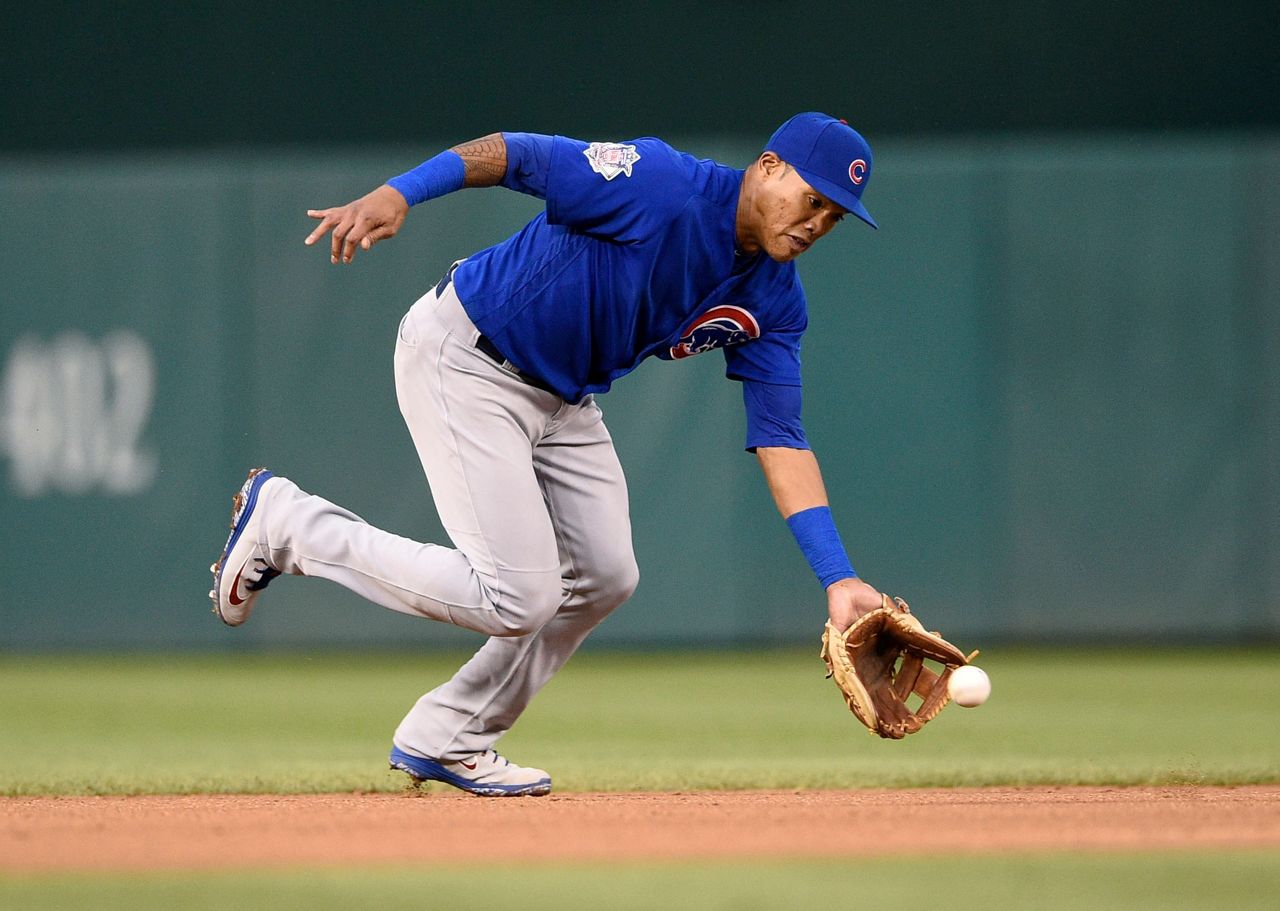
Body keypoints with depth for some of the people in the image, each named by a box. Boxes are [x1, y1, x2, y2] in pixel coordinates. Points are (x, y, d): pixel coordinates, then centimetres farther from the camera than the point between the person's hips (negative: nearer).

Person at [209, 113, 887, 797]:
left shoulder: (774, 301, -2)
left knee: (603, 578, 8)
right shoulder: (662, 185, -24)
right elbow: (517, 153, -24)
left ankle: (446, 739, 24)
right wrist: (396, 195, -40)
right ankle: (286, 522, 2)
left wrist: (838, 579, -13)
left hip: (564, 398, 9)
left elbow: (781, 442, -3)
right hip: (464, 360, -9)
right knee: (518, 599, -13)